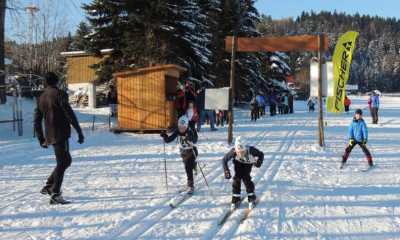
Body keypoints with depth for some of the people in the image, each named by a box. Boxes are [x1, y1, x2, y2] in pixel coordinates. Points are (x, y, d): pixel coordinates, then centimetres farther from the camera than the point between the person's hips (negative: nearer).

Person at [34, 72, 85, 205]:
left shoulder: (41, 98, 13)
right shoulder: (60, 94, -8)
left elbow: (37, 122, 16)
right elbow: (70, 115, -15)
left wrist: (41, 139, 24)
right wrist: (80, 132, -12)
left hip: (50, 136, 8)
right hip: (61, 134, -8)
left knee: (66, 160, 19)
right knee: (62, 163, -4)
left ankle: (48, 187, 21)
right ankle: (55, 195, -7)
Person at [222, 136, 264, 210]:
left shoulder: (250, 150, -41)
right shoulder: (233, 152, -39)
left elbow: (261, 154, -23)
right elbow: (224, 160, -23)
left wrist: (259, 162, -43)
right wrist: (226, 171, -34)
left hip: (248, 163, -1)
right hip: (238, 162, 1)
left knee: (246, 178, -16)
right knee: (237, 178, -11)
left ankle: (251, 198, 3)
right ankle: (236, 200, 5)